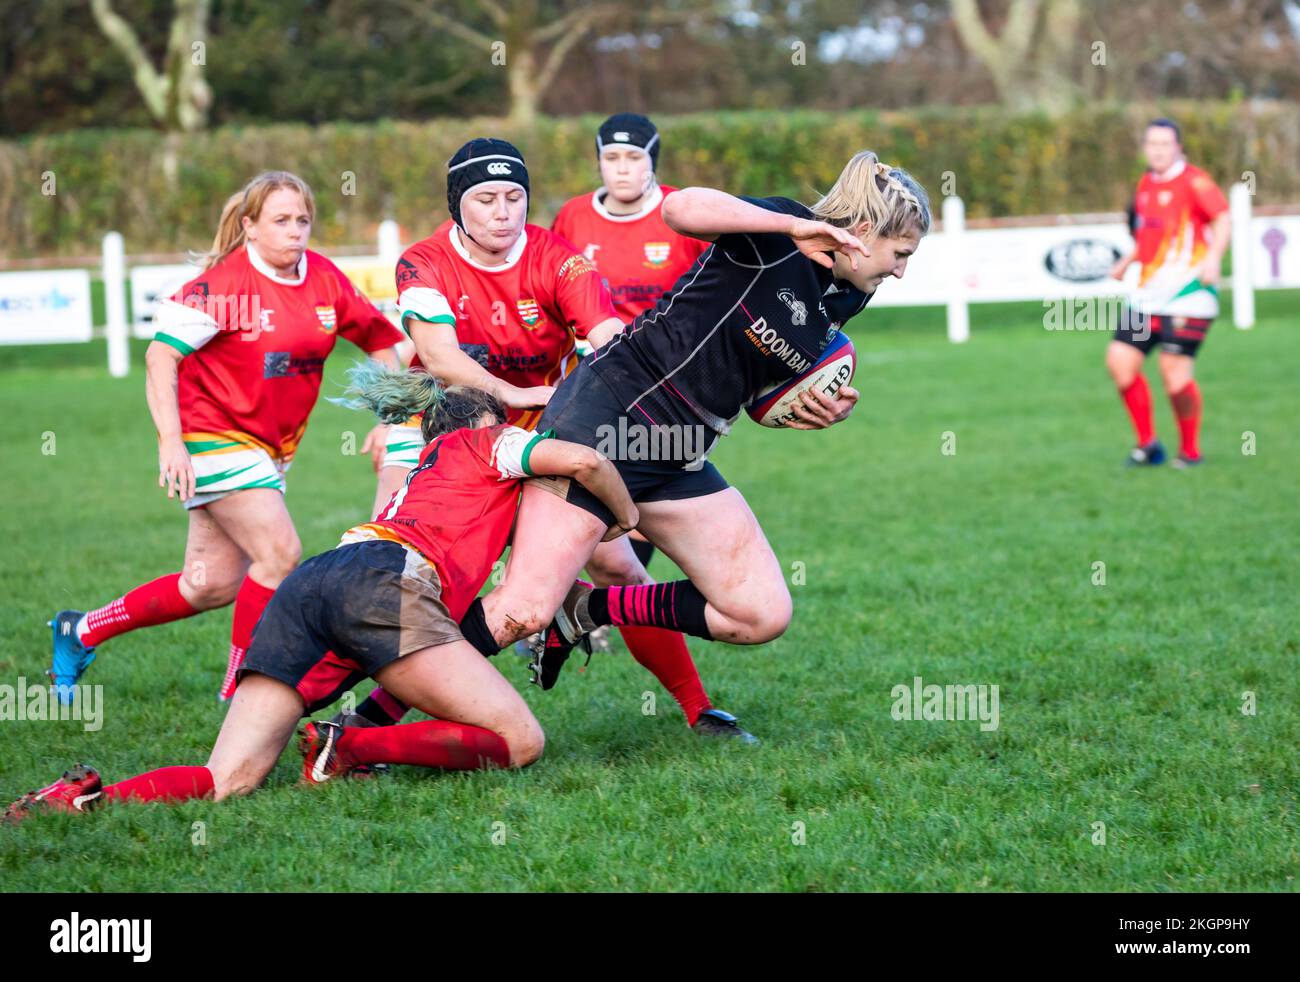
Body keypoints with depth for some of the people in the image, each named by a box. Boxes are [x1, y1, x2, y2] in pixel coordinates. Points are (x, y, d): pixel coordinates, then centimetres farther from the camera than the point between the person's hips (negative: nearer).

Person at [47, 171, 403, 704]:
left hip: (270, 448, 7)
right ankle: (239, 688, -2)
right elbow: (161, 355, -18)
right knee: (281, 554, -18)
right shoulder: (224, 284, -17)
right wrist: (170, 440, -26)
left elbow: (378, 337, 15)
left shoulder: (326, 280, 1)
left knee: (212, 584, 7)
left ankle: (82, 631, 22)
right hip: (215, 435, -7)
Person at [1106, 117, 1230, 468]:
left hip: (1187, 291, -8)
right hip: (1150, 293, 8)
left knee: (1174, 371, -11)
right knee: (1119, 360, -1)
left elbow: (1223, 218, -20)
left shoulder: (1193, 181, -8)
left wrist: (1213, 258, -35)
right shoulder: (1146, 183, 16)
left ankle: (1190, 450, 8)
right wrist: (1128, 261, 21)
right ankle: (1148, 444, 11)